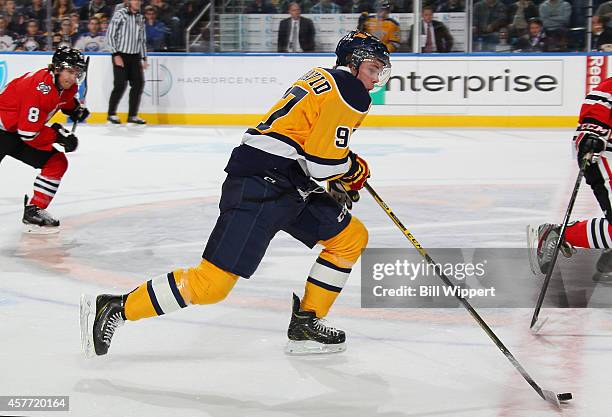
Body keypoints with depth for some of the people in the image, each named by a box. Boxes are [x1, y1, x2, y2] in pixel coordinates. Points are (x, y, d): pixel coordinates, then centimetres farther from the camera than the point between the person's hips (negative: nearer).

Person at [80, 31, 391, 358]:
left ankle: (305, 324, 14)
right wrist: (354, 170, 4)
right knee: (212, 283, -12)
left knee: (353, 238, 14)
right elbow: (323, 162, -16)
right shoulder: (351, 93, -9)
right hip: (259, 188, -11)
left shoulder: (322, 77, 22)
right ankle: (113, 309, -7)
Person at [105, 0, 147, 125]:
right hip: (120, 55, -6)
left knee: (139, 84, -1)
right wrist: (116, 55, -15)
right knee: (120, 85, -10)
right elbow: (110, 35, -10)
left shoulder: (141, 18, 11)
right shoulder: (119, 14, -8)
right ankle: (111, 114, 5)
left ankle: (132, 116, 7)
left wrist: (144, 58, 12)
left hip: (135, 56, 6)